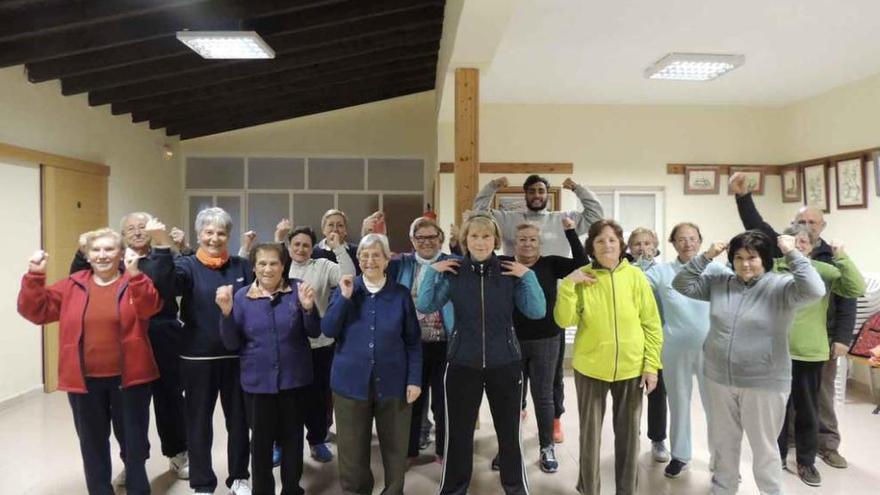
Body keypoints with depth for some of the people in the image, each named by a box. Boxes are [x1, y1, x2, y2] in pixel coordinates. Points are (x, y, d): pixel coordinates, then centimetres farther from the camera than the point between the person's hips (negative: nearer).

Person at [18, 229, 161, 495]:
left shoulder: (135, 283, -5)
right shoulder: (72, 286, 5)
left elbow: (150, 307, -23)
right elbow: (35, 311, 2)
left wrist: (135, 275, -38)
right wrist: (34, 276, -11)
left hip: (128, 377, -2)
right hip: (84, 380, 3)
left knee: (134, 440, 11)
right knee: (93, 443, 17)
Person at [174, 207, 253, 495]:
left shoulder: (241, 266, 5)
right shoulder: (188, 266, -3)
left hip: (236, 356, 2)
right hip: (198, 357, -2)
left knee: (238, 419, 14)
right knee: (199, 422, 10)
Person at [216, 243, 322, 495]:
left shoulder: (297, 290, -4)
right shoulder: (242, 296, -2)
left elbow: (314, 333, -4)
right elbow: (232, 344, -2)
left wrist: (308, 308, -22)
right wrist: (227, 312, -17)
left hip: (294, 378, 0)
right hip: (258, 381, 0)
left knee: (293, 436, 14)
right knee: (261, 439, 13)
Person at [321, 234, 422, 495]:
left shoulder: (401, 294, 0)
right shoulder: (346, 289, 2)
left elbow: (413, 341, 1)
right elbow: (328, 330, -6)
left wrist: (414, 380, -5)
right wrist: (344, 298, -16)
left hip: (393, 383, 0)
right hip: (351, 381, 1)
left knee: (395, 447, 12)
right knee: (352, 448, 11)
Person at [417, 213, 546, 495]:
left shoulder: (512, 272, -3)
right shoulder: (453, 272, -3)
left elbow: (537, 312, -7)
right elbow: (424, 307, -5)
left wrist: (527, 276, -15)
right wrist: (432, 271, -11)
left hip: (505, 363, 0)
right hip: (462, 364, 0)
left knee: (509, 432, 15)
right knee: (458, 432, 11)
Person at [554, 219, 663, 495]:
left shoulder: (635, 276, -4)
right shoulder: (581, 277, -4)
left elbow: (652, 325, 0)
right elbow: (564, 320, -11)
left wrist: (651, 365, -4)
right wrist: (568, 284, -20)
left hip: (631, 368, 1)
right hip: (590, 368, 0)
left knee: (628, 432, 14)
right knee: (590, 432, 11)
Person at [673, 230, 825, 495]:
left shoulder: (780, 286, -11)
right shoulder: (719, 283, 2)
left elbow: (814, 291, -28)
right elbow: (682, 284, 4)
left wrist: (792, 253, -24)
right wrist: (706, 256, -5)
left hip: (763, 384, -4)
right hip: (719, 379, 4)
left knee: (763, 447, 14)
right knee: (723, 443, 21)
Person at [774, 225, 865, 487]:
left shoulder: (824, 271, -2)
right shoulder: (772, 268, -5)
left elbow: (856, 289, -12)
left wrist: (841, 258, -21)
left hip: (809, 352, 1)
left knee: (807, 410, 14)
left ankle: (806, 461, 31)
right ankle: (777, 455, 32)